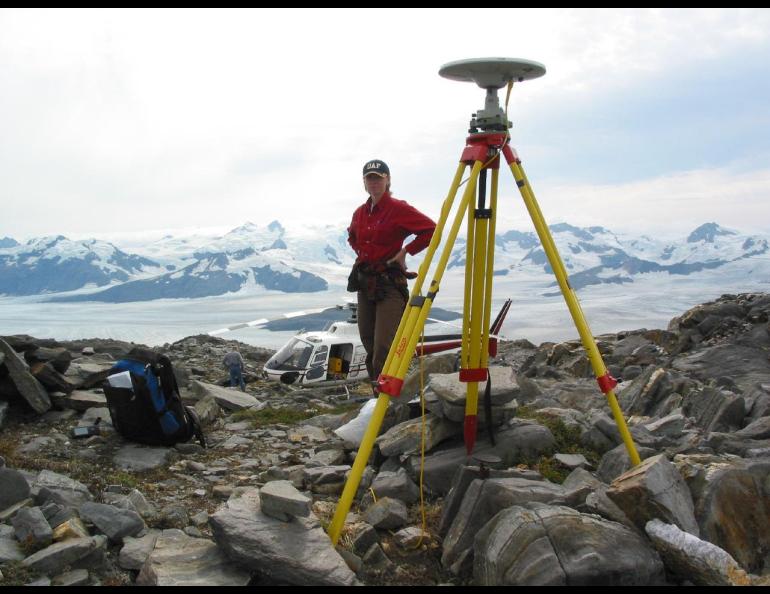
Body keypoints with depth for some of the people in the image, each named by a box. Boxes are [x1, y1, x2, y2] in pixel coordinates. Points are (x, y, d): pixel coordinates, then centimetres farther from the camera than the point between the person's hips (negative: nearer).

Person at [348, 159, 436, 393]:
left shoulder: (399, 209, -9)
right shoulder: (360, 212, 11)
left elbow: (431, 230, -13)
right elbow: (352, 236, 32)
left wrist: (405, 251, -12)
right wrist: (361, 252, 15)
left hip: (390, 282, -7)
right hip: (364, 281, 8)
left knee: (383, 345, -12)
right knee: (368, 340, 12)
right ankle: (377, 385, 24)